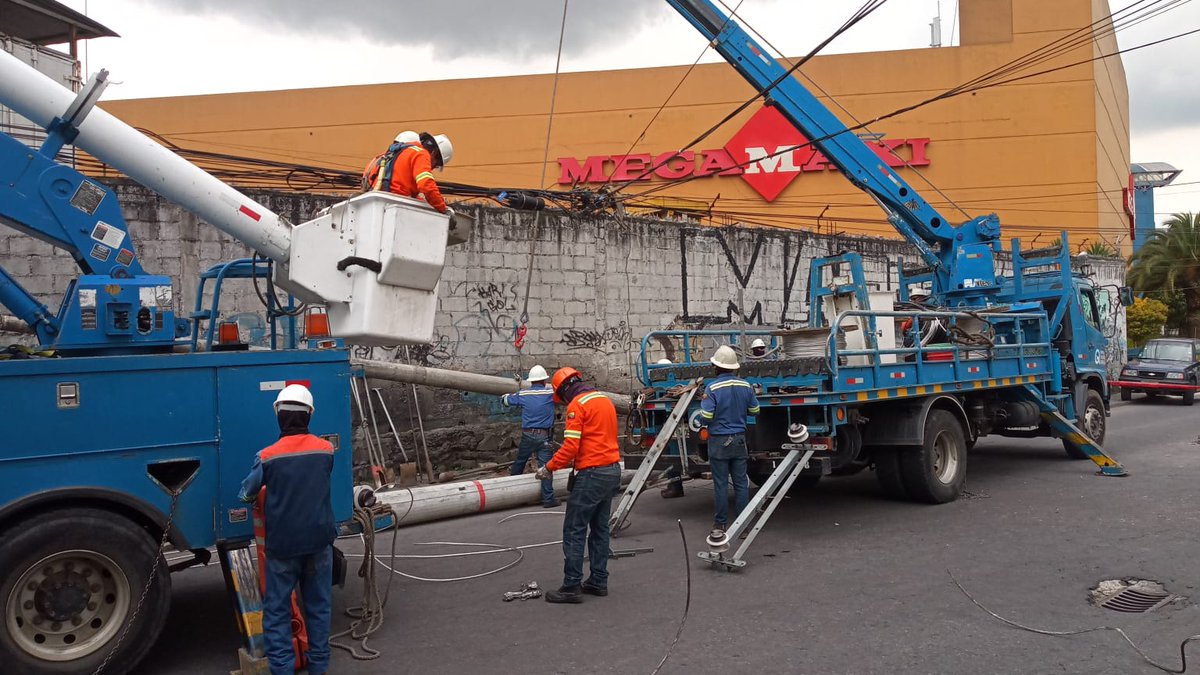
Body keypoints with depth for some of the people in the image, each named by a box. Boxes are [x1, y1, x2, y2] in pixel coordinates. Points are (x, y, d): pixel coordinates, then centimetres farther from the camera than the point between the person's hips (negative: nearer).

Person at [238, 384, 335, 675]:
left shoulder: (268, 456, -13)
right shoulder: (326, 450, -4)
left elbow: (247, 493, 0)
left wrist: (249, 496, 22)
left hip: (282, 544, -3)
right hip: (319, 540, 3)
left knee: (277, 610, 8)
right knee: (318, 607, 13)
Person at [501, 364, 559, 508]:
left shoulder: (523, 395, 2)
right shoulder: (550, 393, -7)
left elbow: (505, 399, 16)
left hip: (527, 435, 3)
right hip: (544, 436, -3)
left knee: (519, 462, 21)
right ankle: (548, 499, -6)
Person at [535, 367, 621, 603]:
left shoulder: (577, 405, -11)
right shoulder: (605, 399, 16)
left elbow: (570, 446, -16)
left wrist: (548, 468, -5)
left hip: (593, 475, -9)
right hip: (613, 470, 9)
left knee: (574, 531, -3)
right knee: (599, 528, 15)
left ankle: (572, 587, -1)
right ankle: (598, 581, 19)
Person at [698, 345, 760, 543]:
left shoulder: (712, 388, -14)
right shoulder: (745, 386, 0)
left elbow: (706, 417, -17)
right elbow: (755, 410, 11)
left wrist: (701, 421, 6)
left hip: (719, 441, -4)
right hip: (739, 440, 4)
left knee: (720, 484, 2)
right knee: (741, 483, 9)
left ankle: (720, 525, 7)